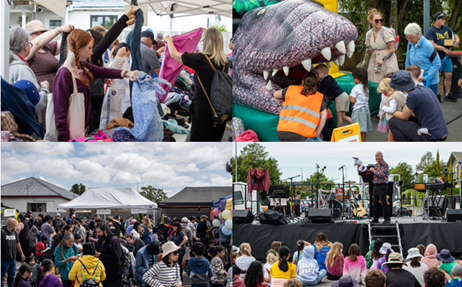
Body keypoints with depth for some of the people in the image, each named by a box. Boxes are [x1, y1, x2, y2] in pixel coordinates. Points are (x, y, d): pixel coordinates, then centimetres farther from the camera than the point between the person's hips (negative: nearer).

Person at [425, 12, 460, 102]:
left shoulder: (446, 28, 14)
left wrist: (457, 41, -1)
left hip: (447, 57, 7)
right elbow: (431, 44, -18)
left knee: (449, 75, 8)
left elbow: (455, 36, 23)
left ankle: (447, 94, 20)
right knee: (436, 77, -5)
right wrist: (444, 49, -23)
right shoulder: (431, 30, -8)